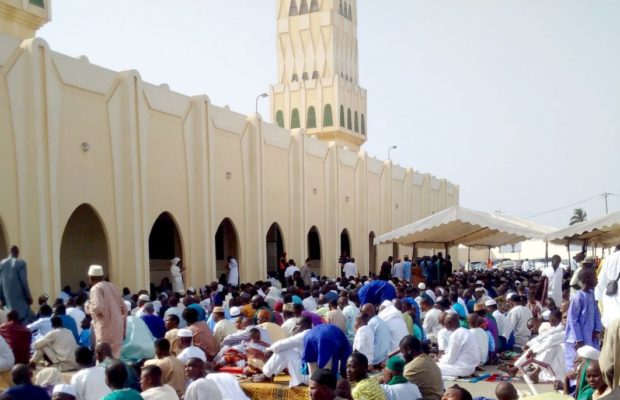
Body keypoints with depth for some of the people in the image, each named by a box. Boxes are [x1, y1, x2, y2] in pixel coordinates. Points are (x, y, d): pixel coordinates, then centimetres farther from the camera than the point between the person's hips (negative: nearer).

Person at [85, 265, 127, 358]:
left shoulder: (96, 288, -7)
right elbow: (124, 308, 17)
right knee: (115, 356, 12)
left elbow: (98, 308, -21)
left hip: (106, 328, -7)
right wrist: (123, 325, 21)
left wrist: (88, 308, -1)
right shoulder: (112, 286, 16)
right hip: (117, 327, 7)